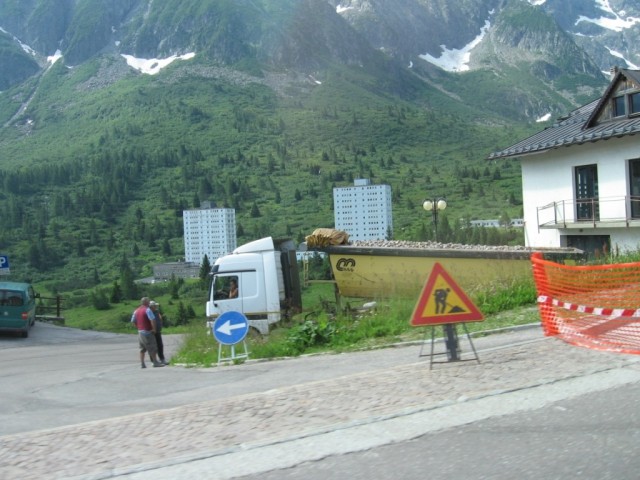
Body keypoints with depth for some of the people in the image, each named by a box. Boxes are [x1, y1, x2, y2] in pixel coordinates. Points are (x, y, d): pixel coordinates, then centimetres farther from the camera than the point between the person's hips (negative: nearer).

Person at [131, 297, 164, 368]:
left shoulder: (136, 311, 11)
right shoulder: (147, 309, -13)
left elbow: (133, 321, 16)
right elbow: (152, 319, -22)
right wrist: (154, 329, -11)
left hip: (140, 331, 8)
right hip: (147, 331, -8)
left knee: (142, 348, 12)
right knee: (152, 348, -1)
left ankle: (142, 363, 10)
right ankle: (155, 362, 1)